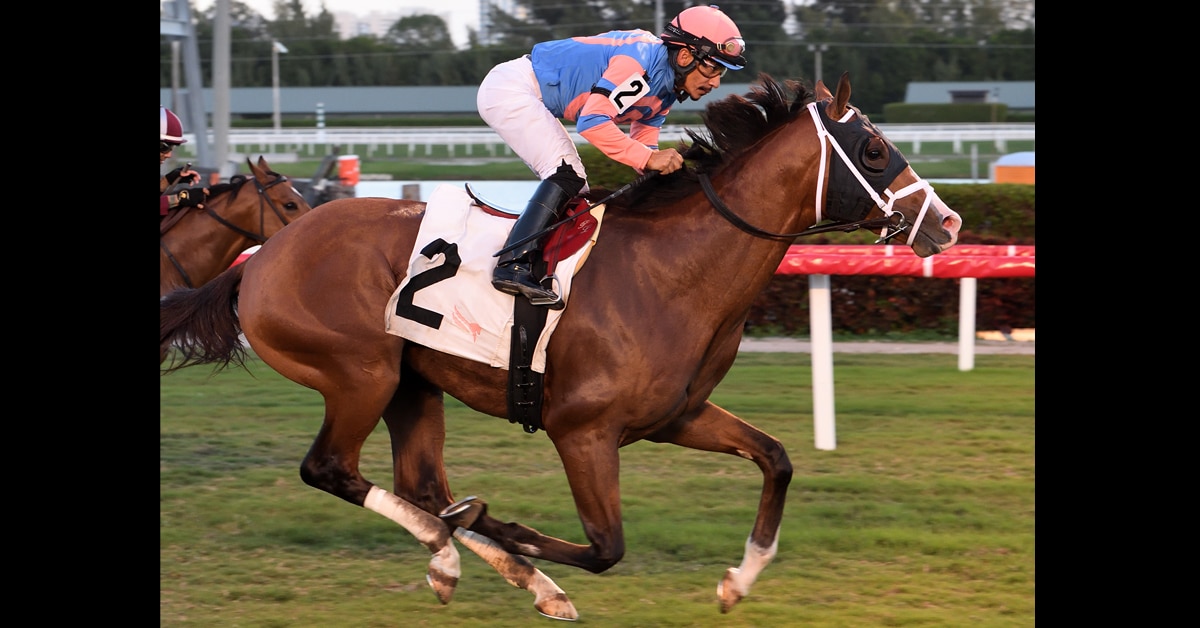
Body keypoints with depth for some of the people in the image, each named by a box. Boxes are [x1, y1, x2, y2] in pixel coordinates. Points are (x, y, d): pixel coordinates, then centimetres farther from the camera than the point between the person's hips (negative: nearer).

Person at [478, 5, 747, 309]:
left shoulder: (667, 89, 5)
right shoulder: (642, 61, -25)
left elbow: (643, 145, 10)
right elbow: (592, 121, -32)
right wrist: (649, 158, -30)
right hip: (510, 88, -10)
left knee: (574, 194, 10)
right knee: (567, 175, -21)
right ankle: (513, 266, -29)